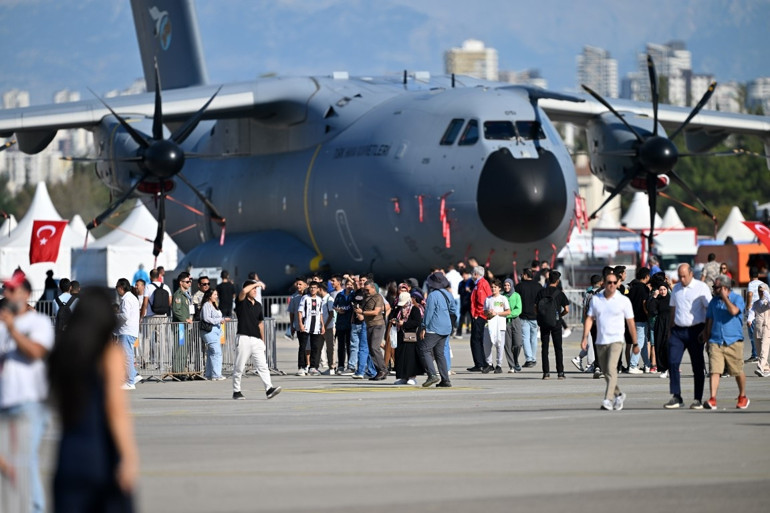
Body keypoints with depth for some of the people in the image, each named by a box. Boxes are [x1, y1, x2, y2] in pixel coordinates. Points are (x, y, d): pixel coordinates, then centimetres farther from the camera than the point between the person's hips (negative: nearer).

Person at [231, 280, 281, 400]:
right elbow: (244, 291, -24)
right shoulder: (241, 302, -1)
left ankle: (269, 389, -14)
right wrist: (256, 283, -10)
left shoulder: (258, 305, 17)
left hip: (256, 340, 5)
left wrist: (262, 340, 23)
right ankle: (236, 391, 11)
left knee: (263, 365, -6)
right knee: (239, 367, 2)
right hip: (243, 339, -5)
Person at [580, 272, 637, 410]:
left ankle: (608, 400, -24)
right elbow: (589, 319, 8)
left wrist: (635, 343, 5)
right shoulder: (595, 299, 6)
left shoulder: (624, 300, -1)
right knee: (606, 373, 13)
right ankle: (618, 395, 35)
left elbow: (630, 323, 3)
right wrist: (585, 337, -4)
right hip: (600, 341, 4)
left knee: (611, 369, -20)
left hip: (616, 340, -4)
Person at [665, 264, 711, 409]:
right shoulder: (676, 289, 13)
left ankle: (698, 400, 6)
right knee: (672, 363, -6)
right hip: (678, 330, 5)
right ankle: (676, 398, -1)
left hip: (694, 330, -5)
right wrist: (671, 330, 14)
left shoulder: (701, 287, -3)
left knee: (697, 366, 1)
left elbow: (709, 310, -5)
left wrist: (706, 330, -12)